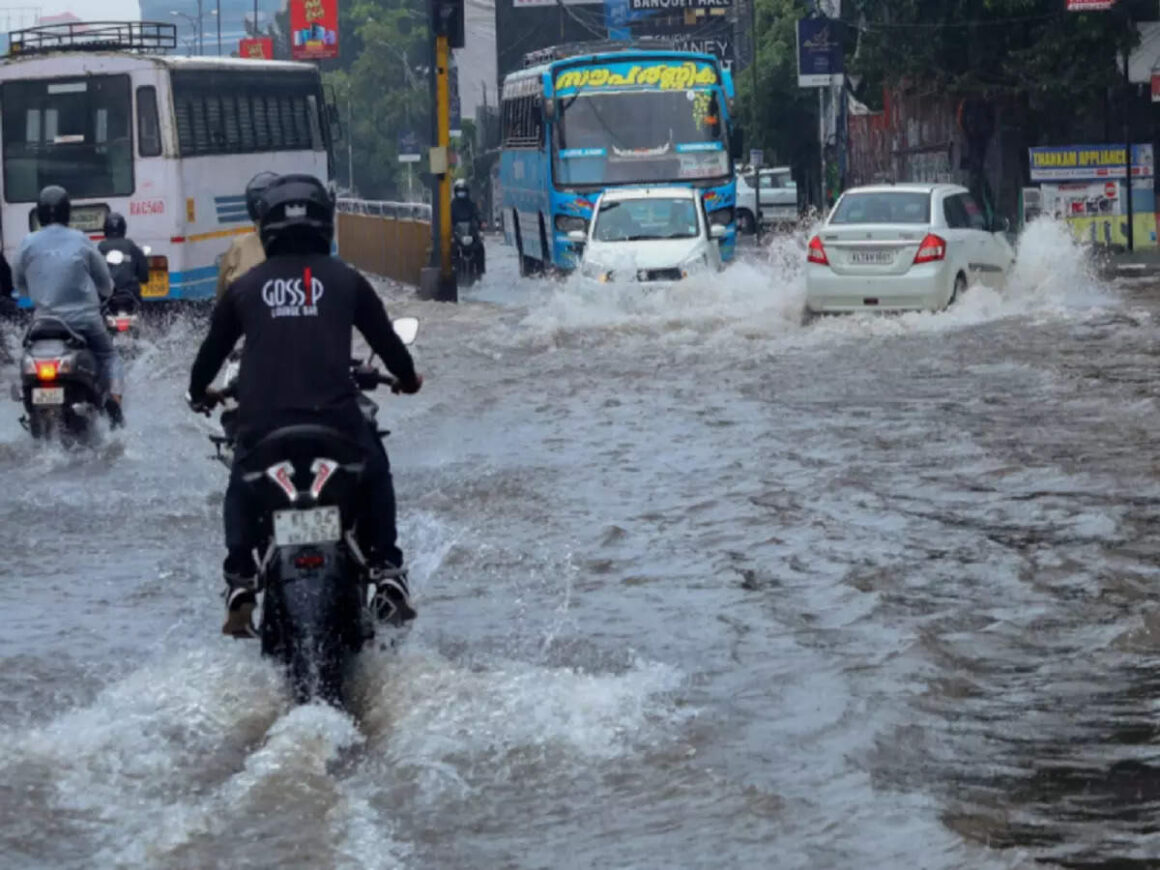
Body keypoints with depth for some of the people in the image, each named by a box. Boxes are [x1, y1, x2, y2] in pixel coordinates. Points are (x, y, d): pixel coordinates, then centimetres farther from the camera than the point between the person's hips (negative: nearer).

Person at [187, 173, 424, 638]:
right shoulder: (345, 281, 8)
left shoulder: (245, 287, 11)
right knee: (374, 477, 25)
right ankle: (387, 573, 14)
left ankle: (240, 584, 8)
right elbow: (384, 338, 17)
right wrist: (407, 378, 38)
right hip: (334, 415, -1)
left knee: (241, 493, 25)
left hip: (262, 419, 1)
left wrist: (199, 393, 41)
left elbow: (213, 348, 20)